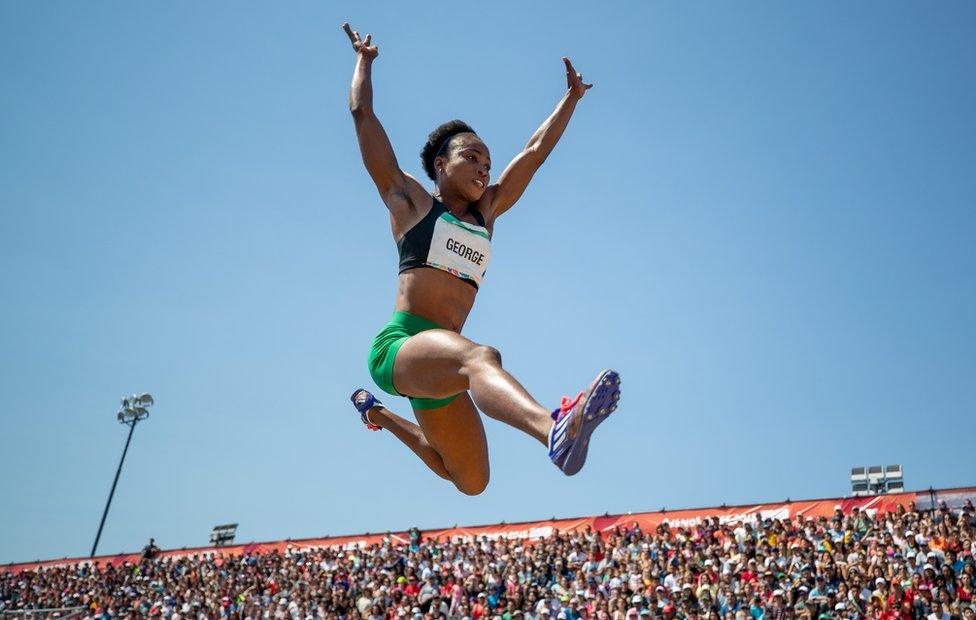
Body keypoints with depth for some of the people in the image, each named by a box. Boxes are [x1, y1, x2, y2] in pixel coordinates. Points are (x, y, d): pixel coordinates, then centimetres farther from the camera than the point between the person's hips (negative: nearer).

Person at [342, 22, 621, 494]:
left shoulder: (485, 212, 21)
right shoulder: (409, 201, 10)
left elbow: (535, 150, 26)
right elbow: (361, 112, 12)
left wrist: (572, 96, 31)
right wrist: (364, 59, 26)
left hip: (439, 360, 7)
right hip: (399, 346, -7)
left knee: (472, 481, 14)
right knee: (480, 356, -38)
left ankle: (379, 414, 36)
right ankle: (555, 428, -68)